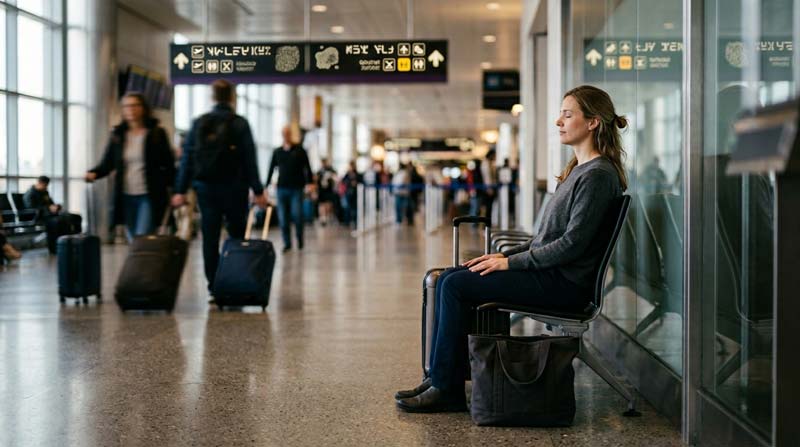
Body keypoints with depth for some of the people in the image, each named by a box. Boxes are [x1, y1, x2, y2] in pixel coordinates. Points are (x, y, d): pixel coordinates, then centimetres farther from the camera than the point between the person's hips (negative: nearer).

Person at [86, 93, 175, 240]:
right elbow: (107, 163, 5)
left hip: (149, 196, -4)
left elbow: (168, 165, -1)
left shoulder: (157, 133, -1)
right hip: (126, 196, 4)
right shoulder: (118, 135, 7)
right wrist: (93, 173, -15)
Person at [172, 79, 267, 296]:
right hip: (233, 188, -2)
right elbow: (250, 160, -6)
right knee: (238, 236, 9)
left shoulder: (199, 124, 5)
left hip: (205, 187, 3)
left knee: (210, 237, 5)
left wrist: (180, 190, 5)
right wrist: (258, 191, -3)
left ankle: (213, 286, 3)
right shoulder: (240, 124, -4)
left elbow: (187, 158, 3)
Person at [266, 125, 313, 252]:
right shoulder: (277, 152, 11)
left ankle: (299, 238, 13)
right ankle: (287, 243, 9)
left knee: (297, 214, -10)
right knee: (283, 217, 0)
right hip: (282, 188, 3)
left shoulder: (299, 150, 5)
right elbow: (271, 169, 13)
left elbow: (307, 167, 2)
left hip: (296, 188, -2)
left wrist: (309, 182, -11)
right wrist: (266, 186, 8)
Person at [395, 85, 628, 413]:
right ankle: (441, 379, 2)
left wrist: (512, 262, -15)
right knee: (449, 279, 2)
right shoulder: (579, 169, 18)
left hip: (564, 283, -10)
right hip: (549, 272, 10)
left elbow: (572, 243, -20)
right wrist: (507, 254, 9)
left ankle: (446, 389, -8)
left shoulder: (598, 176, -14)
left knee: (455, 285, -16)